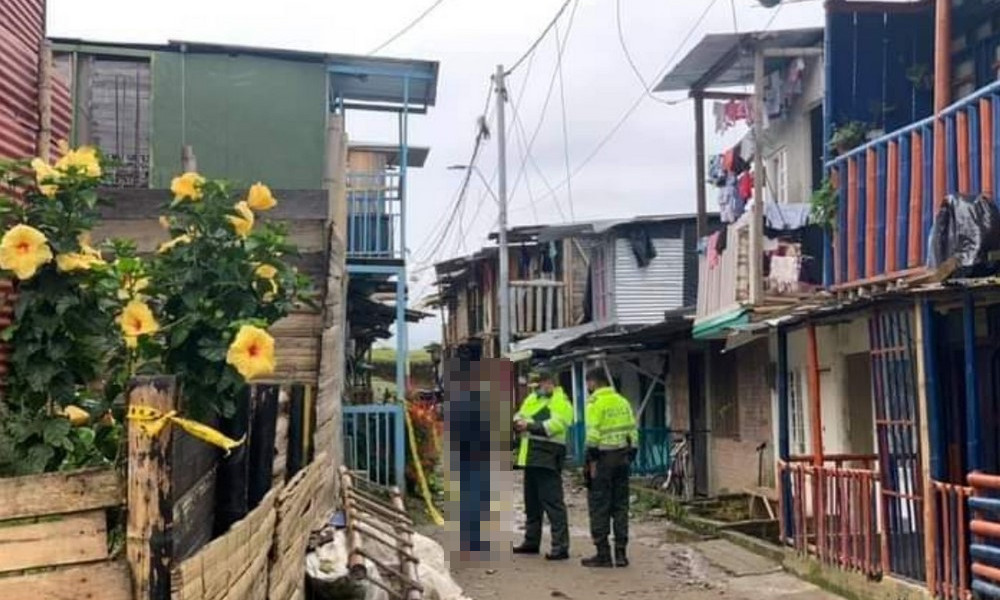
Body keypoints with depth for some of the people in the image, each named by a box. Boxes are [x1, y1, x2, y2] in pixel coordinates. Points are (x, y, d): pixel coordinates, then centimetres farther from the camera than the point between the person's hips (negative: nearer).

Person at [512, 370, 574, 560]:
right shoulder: (532, 399, 19)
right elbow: (520, 415, 19)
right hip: (531, 457, 9)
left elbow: (555, 425, -20)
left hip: (548, 458, -9)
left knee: (553, 502, -9)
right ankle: (531, 541, 29)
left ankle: (560, 546, -8)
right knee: (531, 501, 17)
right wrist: (517, 421, -5)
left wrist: (530, 426, -21)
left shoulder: (560, 402, -7)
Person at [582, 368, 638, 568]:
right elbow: (633, 432, 12)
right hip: (622, 457, 7)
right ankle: (620, 553, 12)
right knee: (620, 506, 11)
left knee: (599, 507, 0)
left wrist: (591, 461, -13)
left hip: (604, 457, -7)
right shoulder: (623, 401, 13)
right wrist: (630, 457, 16)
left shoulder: (596, 402, -8)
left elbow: (593, 434, -16)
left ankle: (603, 554, 2)